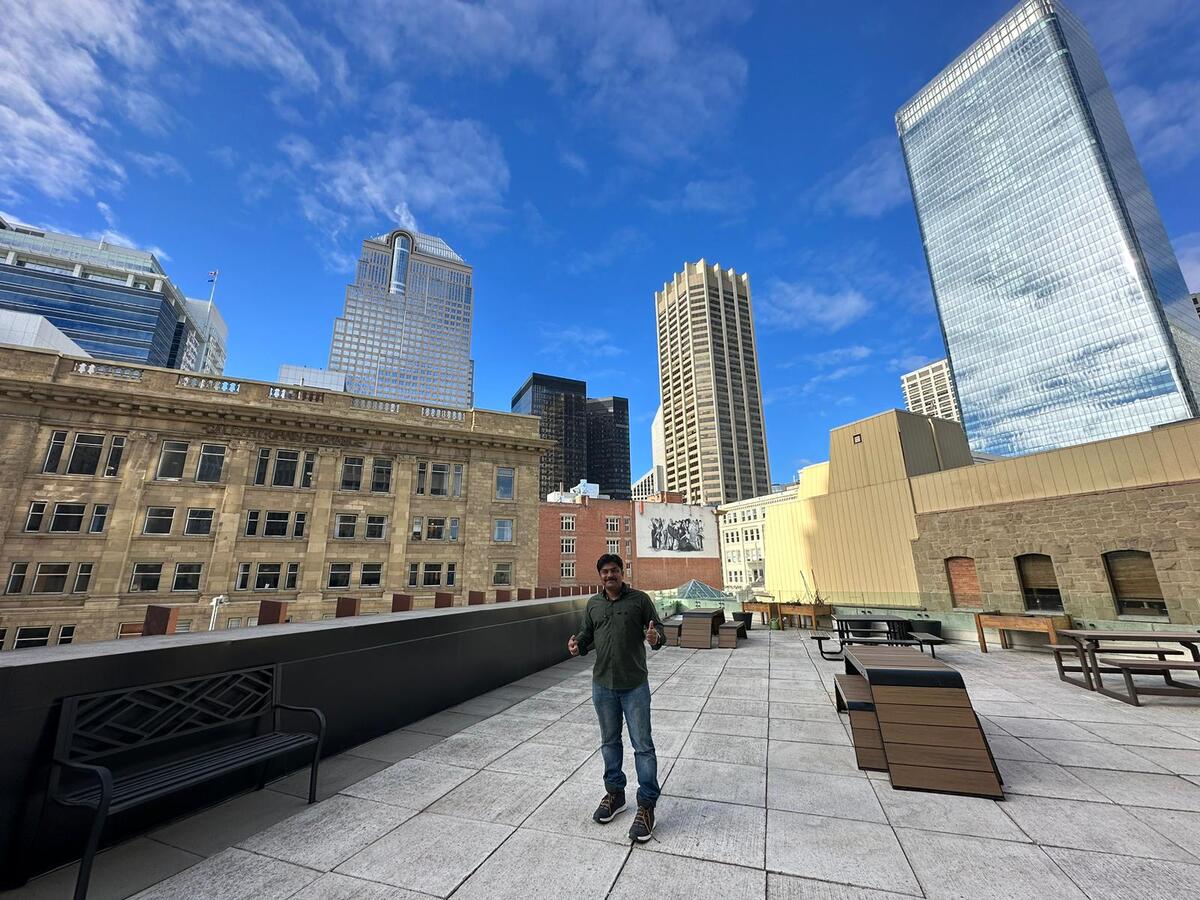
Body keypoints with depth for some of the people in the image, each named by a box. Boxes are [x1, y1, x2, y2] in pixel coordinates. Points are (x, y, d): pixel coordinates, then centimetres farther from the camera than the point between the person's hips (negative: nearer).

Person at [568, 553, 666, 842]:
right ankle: (615, 793, 38)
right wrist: (577, 646, -12)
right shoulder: (593, 604, 4)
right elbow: (586, 635, 10)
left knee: (642, 745, 4)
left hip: (635, 685, -3)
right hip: (602, 685, 4)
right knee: (609, 742, 19)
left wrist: (656, 638, -27)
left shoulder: (640, 599, -7)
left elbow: (659, 631, -4)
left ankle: (646, 805, 20)